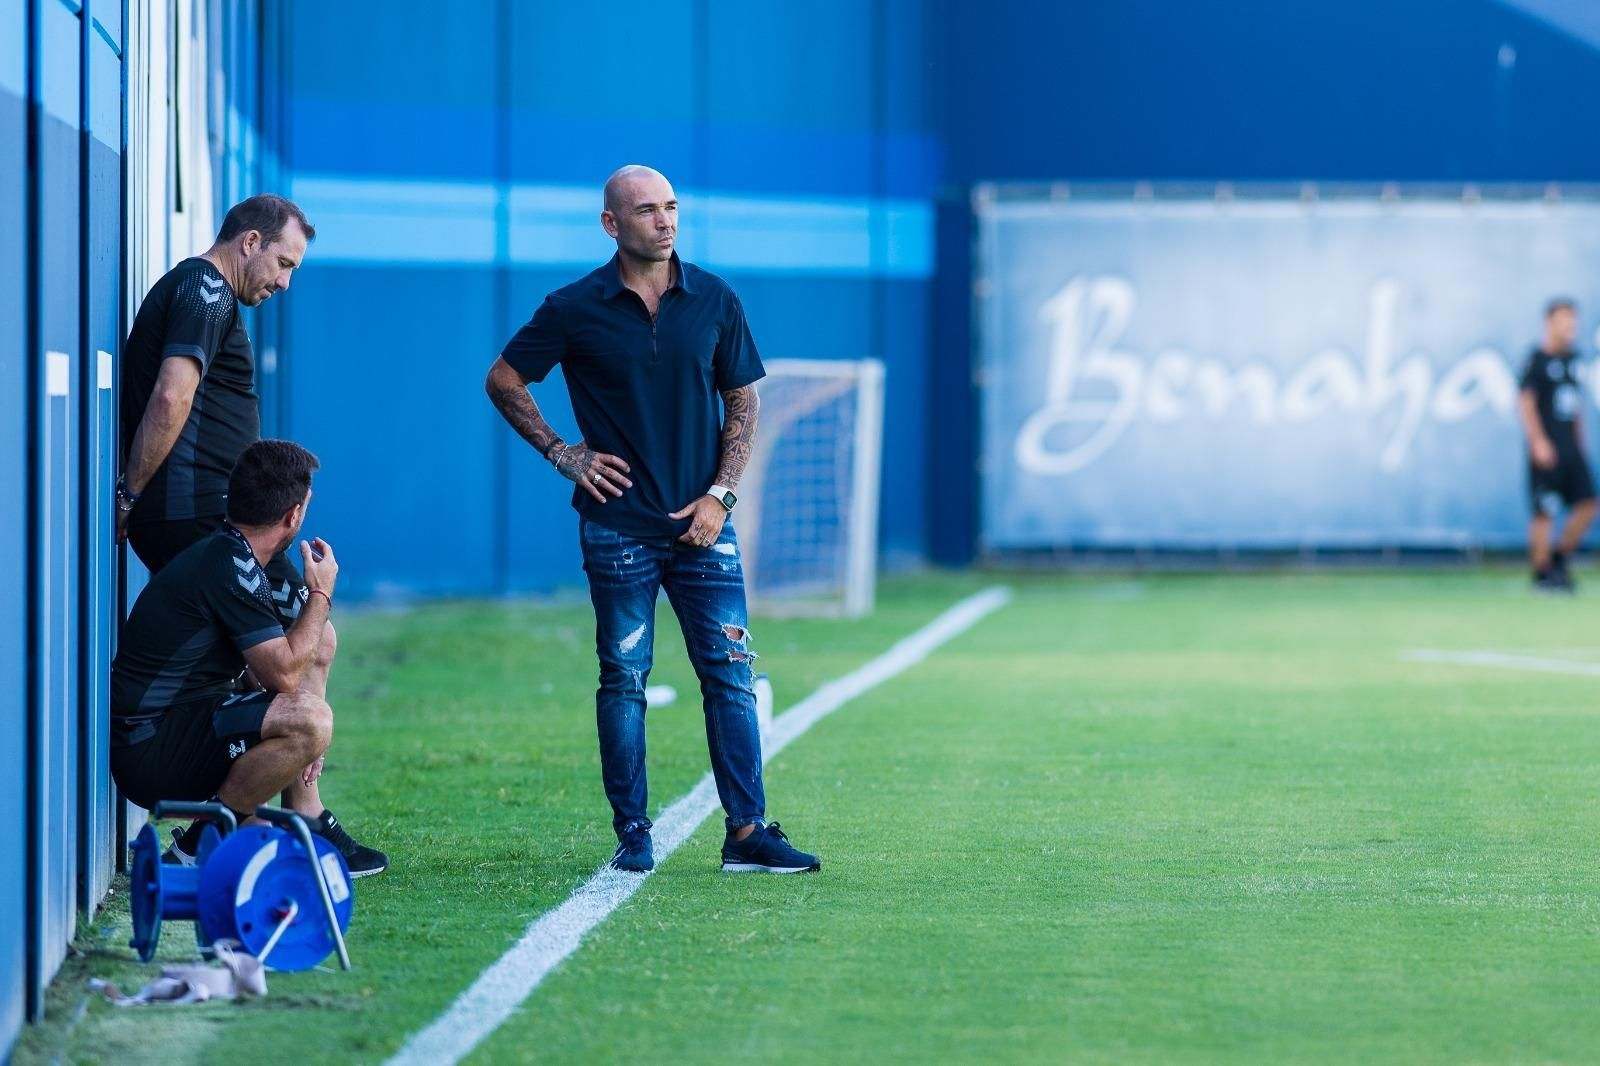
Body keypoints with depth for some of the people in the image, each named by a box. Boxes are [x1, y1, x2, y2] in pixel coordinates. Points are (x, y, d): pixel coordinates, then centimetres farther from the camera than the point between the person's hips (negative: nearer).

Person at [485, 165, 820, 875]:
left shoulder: (714, 301, 4)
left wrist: (720, 495, -2)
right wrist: (563, 454, 0)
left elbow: (743, 401, 9)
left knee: (730, 675, -2)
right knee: (624, 679, 2)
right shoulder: (576, 310, -2)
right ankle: (632, 835, 7)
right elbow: (503, 380, 8)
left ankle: (747, 832, 0)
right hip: (619, 527, -2)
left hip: (702, 524, 2)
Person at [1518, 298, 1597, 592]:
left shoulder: (1572, 359, 14)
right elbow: (1526, 402, -13)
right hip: (1546, 448, -8)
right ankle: (1542, 572, 3)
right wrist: (1539, 442, -19)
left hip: (1571, 448, 8)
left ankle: (1559, 560, 15)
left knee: (1587, 505, 2)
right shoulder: (1537, 360, -8)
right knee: (1544, 512, -5)